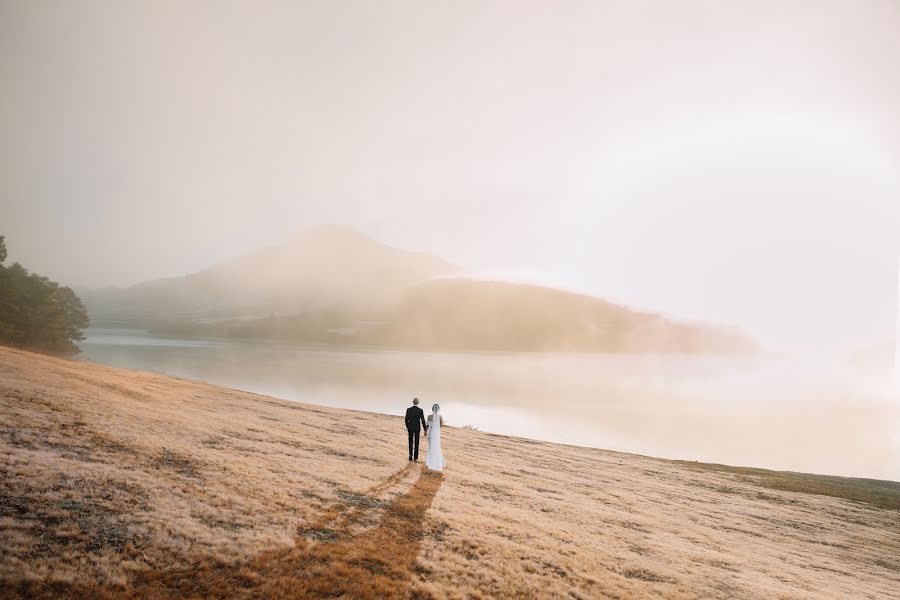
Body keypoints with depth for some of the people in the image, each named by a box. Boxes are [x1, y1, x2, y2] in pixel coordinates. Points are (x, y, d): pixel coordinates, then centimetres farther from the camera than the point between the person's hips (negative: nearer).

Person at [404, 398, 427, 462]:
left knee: (411, 442, 15)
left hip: (410, 428, 1)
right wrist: (425, 430, -4)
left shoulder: (408, 409, -12)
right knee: (416, 443, 12)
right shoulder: (421, 411, -16)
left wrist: (407, 427, 12)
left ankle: (411, 456, 14)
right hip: (417, 428, -1)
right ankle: (415, 457, 16)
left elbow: (406, 420, -5)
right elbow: (423, 421, -13)